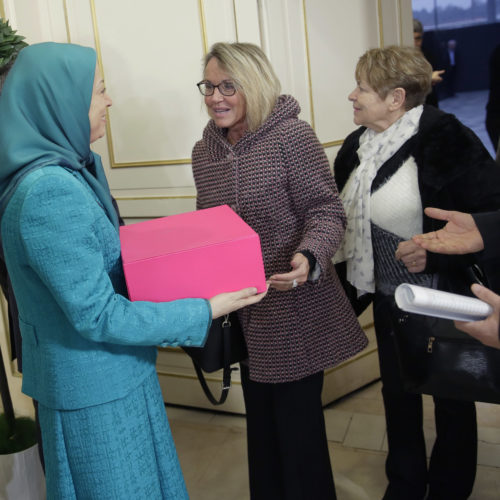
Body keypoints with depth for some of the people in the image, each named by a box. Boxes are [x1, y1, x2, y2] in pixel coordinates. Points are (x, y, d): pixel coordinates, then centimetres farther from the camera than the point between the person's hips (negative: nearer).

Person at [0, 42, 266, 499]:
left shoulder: (74, 168, 3)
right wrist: (204, 312, -20)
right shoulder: (49, 192, -27)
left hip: (116, 372, 9)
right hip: (92, 388, -9)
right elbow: (98, 316, -25)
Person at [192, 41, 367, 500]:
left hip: (295, 312, -6)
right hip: (246, 314, 6)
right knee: (261, 418, 20)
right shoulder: (204, 151, 7)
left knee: (298, 418, 7)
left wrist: (309, 258, -32)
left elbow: (326, 210, -14)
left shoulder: (291, 136, -13)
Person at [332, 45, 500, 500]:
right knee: (397, 393, 20)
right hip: (389, 296, 6)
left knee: (451, 396, 15)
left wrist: (436, 254, -29)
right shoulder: (357, 147, 1)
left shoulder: (445, 140, -20)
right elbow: (347, 220, 11)